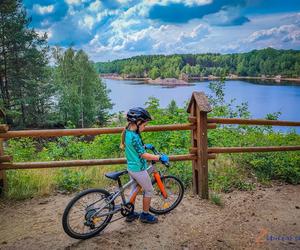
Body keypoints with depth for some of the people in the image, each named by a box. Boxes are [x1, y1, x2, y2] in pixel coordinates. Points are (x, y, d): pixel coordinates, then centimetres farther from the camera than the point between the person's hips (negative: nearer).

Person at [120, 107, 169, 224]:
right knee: (149, 190, 10)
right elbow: (143, 155, -25)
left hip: (130, 167, 9)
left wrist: (145, 146, 24)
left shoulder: (127, 133, 2)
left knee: (134, 189, 23)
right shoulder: (134, 136, -26)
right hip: (139, 169, -9)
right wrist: (160, 157, -23)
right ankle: (145, 215, 23)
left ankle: (130, 213, 32)